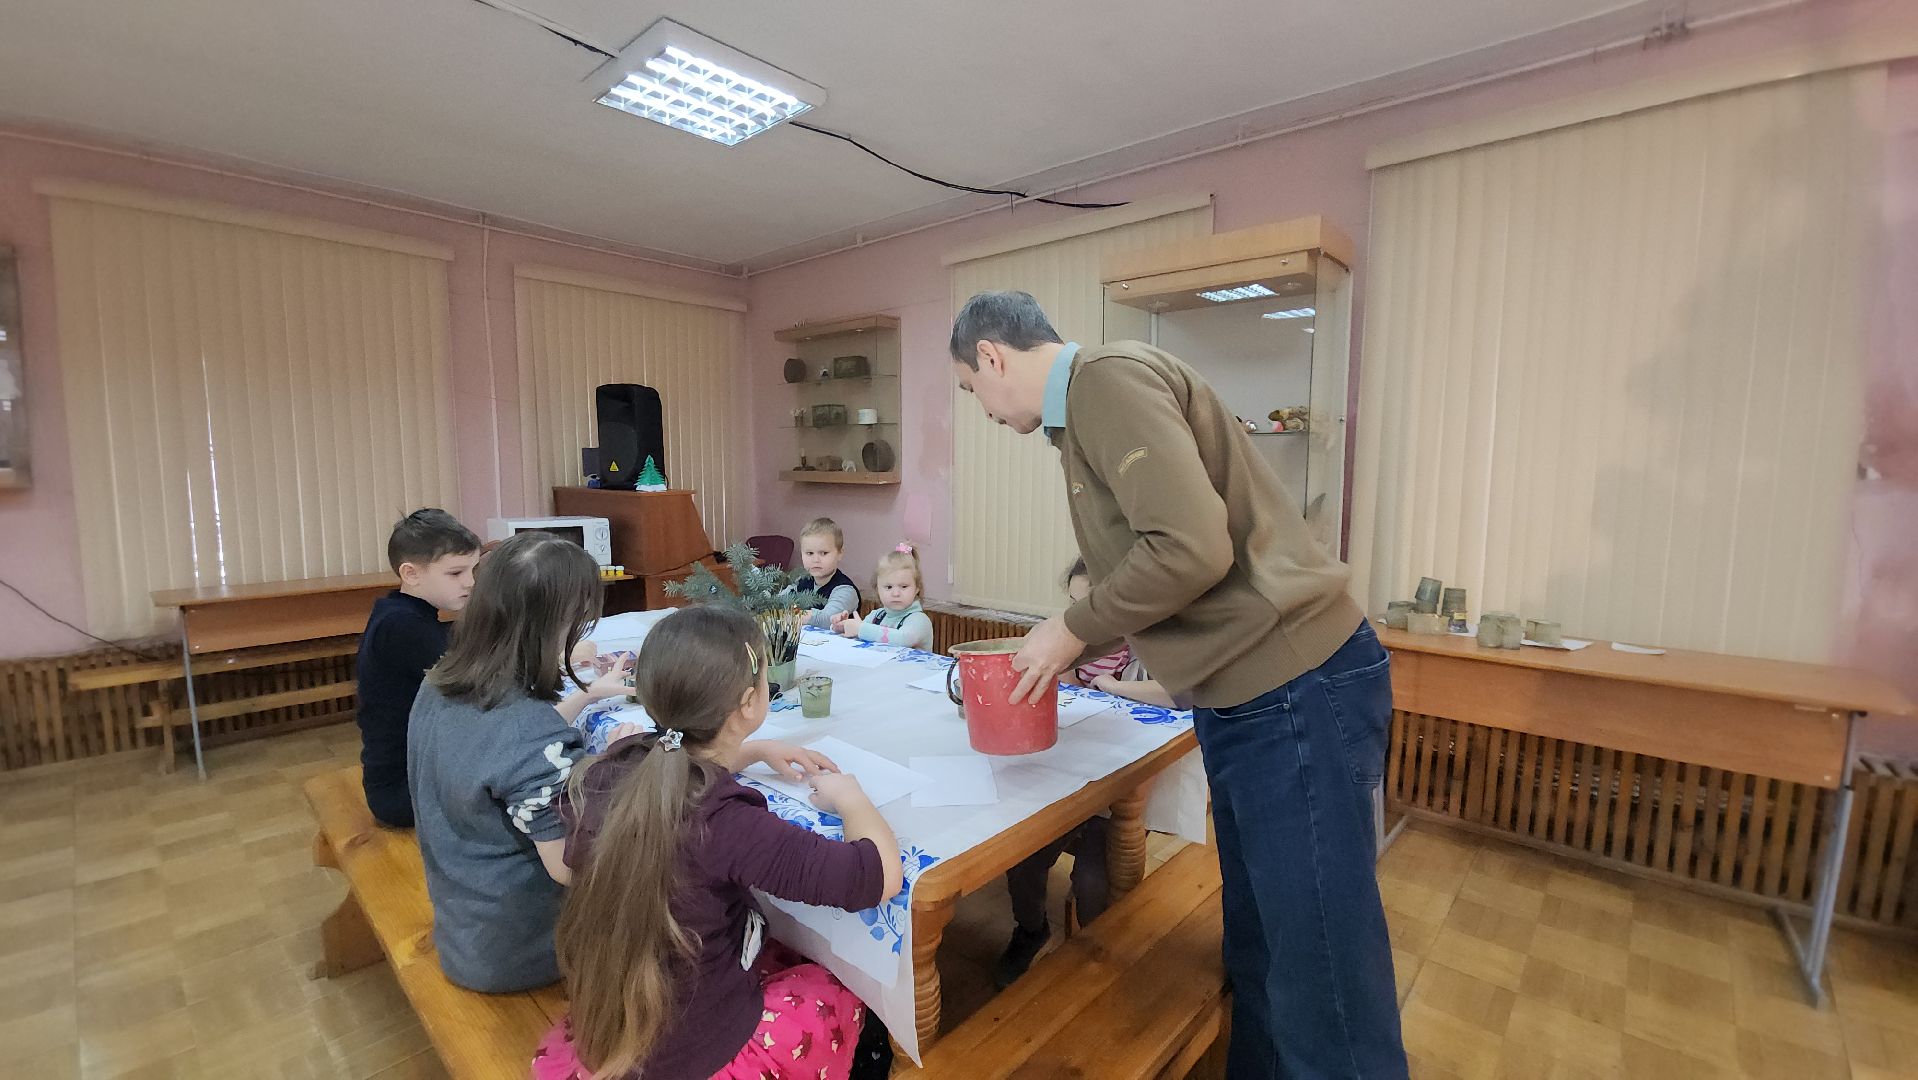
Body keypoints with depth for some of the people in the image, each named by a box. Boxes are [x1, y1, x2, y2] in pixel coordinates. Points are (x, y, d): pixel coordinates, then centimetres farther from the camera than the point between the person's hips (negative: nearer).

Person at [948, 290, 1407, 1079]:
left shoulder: (1109, 377, -14)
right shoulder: (1088, 403, 15)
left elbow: (1191, 547, -25)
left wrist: (1074, 629, -11)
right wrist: (1073, 651, 21)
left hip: (1296, 693, -10)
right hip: (1249, 696, 10)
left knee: (1322, 976, 5)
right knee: (1257, 948, 22)